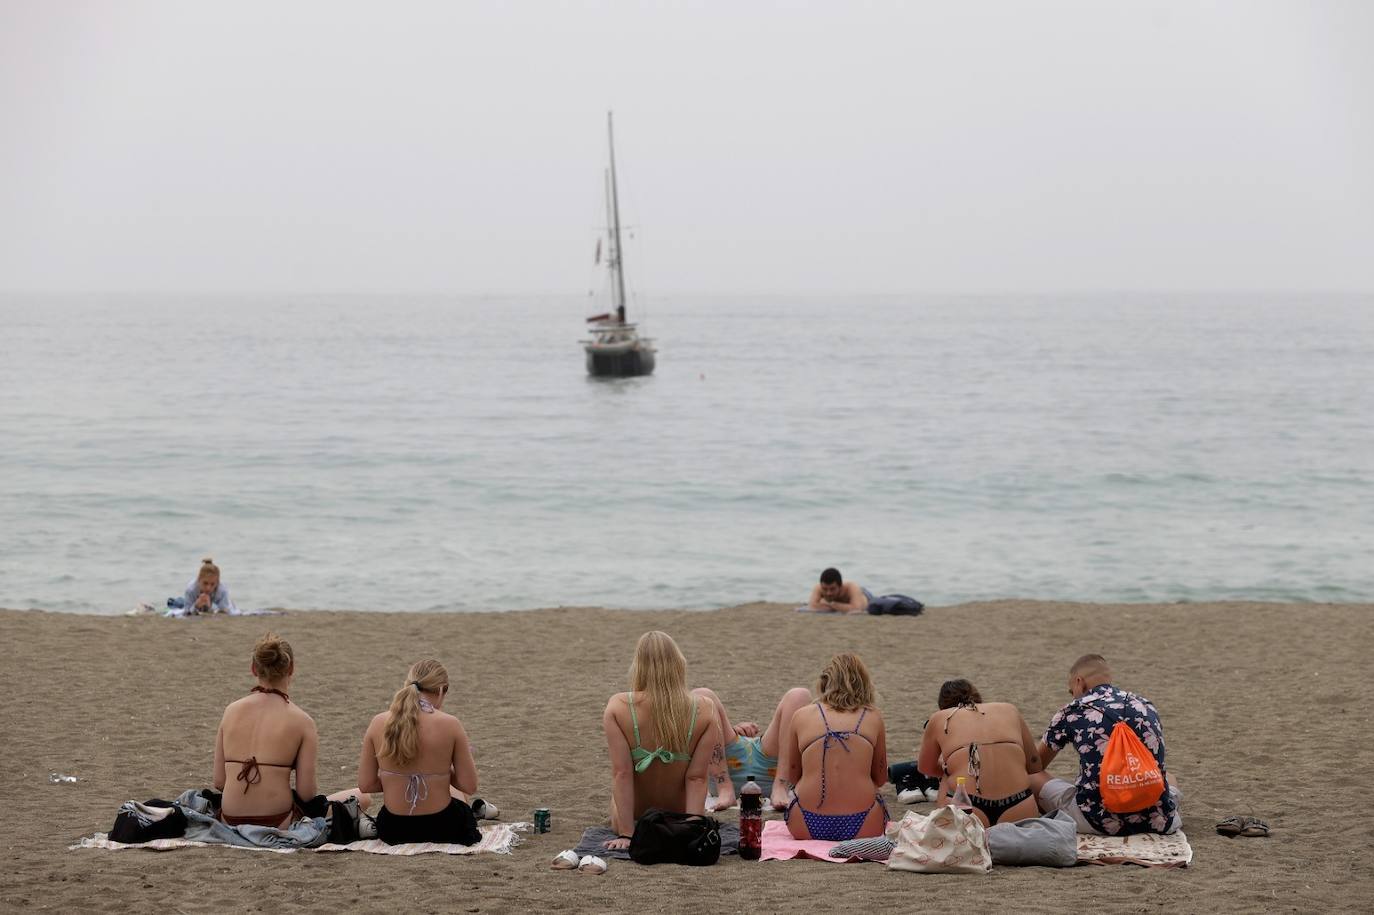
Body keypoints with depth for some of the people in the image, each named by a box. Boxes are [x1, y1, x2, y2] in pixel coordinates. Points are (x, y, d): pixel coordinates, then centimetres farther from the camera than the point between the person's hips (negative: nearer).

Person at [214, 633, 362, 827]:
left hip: (230, 822, 5)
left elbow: (219, 782, 5)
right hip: (278, 823, -5)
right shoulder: (301, 721, -6)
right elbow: (306, 793, -7)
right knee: (363, 797, 11)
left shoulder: (232, 711, 4)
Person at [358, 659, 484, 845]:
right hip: (440, 828, -2)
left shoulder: (378, 723, -7)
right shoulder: (450, 725, -14)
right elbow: (469, 786, -9)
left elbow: (365, 784, -2)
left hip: (393, 830, 2)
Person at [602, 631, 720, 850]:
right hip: (681, 819, 1)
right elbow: (697, 778, -20)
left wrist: (625, 834, -19)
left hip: (634, 821, -1)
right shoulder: (704, 709, -19)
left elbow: (621, 774, -21)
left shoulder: (618, 707, -21)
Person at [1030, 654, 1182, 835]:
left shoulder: (1071, 712, 8)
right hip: (1156, 821, 3)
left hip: (1099, 821, -3)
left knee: (1032, 779, 17)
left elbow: (1035, 764, 27)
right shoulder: (1145, 706, 16)